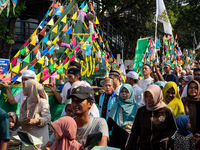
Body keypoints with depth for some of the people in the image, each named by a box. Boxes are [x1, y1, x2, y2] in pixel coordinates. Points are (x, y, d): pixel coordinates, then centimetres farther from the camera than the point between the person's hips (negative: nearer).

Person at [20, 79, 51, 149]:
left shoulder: (42, 102, -8)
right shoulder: (26, 101, 14)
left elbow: (47, 118, -13)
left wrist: (34, 121, -25)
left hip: (39, 135, -6)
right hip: (27, 134, 6)